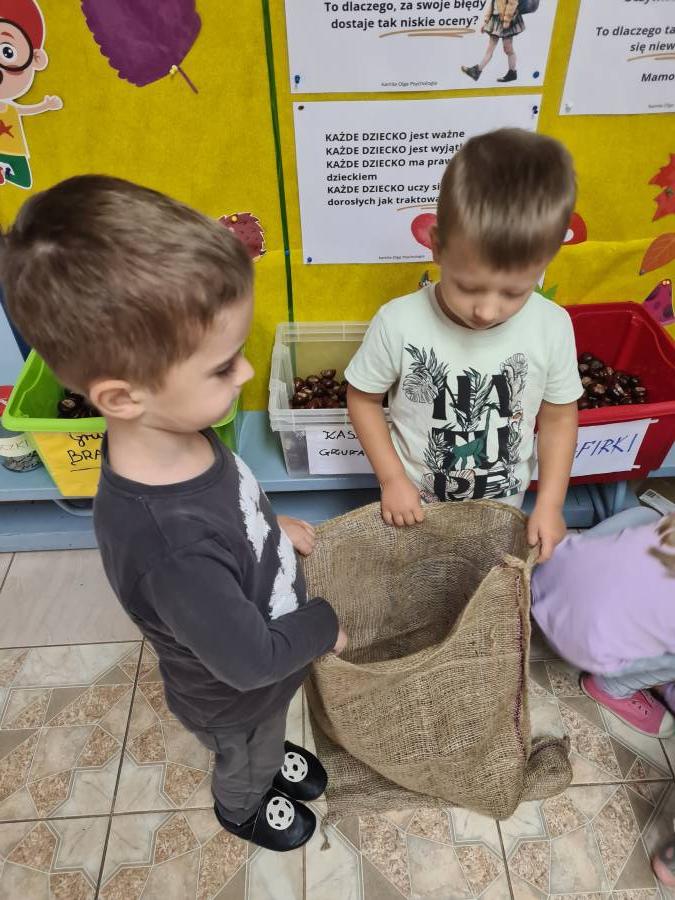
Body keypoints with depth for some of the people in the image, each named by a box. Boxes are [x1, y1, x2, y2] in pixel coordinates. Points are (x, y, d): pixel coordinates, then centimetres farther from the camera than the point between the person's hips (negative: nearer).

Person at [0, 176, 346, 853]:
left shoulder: (174, 435, -23)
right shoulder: (172, 550, -48)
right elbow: (251, 660, -32)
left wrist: (274, 527, 0)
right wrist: (325, 624, -18)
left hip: (262, 658, 5)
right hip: (234, 697, -5)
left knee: (268, 737, 38)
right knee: (243, 764, 32)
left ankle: (272, 758, 70)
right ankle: (242, 810, 64)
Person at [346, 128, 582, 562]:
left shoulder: (553, 328, -19)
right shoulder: (399, 323, -25)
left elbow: (559, 417, -5)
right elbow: (363, 398, -10)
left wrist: (550, 504, -10)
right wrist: (392, 479, -14)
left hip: (504, 513, 2)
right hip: (415, 505, -1)